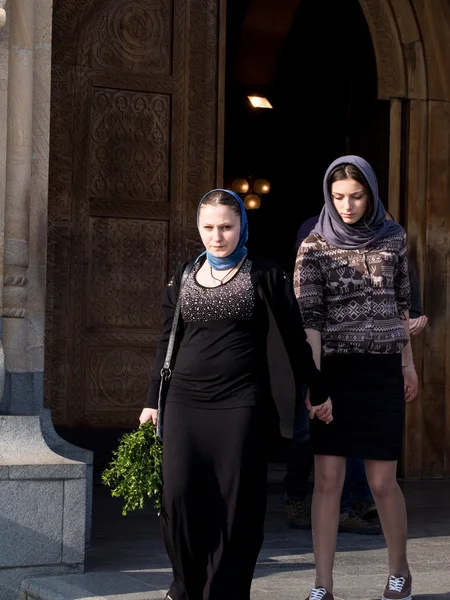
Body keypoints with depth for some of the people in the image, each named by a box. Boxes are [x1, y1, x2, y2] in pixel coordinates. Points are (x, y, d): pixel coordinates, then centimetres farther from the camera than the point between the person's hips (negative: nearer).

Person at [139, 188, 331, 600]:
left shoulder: (264, 276, 3)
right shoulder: (184, 278, 13)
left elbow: (294, 338, 8)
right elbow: (166, 342, 17)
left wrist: (317, 392, 11)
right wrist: (153, 401, 16)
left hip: (241, 401, -3)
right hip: (186, 400, 3)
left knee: (236, 501, -2)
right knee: (179, 495, -7)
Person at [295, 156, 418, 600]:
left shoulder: (392, 238, 5)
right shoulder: (314, 247, -3)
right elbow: (309, 317, -11)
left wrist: (408, 362, 18)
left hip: (382, 371, 1)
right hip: (333, 368, -1)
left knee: (382, 482, 2)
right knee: (327, 480, -1)